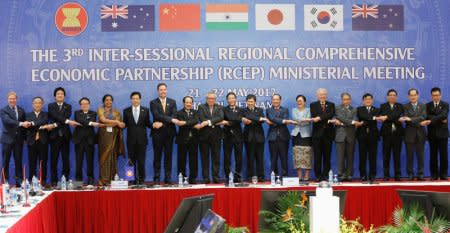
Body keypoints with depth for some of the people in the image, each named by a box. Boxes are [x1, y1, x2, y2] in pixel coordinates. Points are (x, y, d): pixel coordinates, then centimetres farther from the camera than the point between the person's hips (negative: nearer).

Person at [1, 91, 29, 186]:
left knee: (18, 161, 6)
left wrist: (24, 137, 6)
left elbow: (24, 123, 14)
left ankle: (19, 182, 11)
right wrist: (21, 123, -31)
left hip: (18, 139, 3)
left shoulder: (21, 110, 10)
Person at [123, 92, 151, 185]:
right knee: (132, 160, 3)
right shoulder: (126, 111, 7)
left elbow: (147, 123, 8)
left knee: (141, 160, 0)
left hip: (142, 139, 0)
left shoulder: (145, 110, 7)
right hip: (131, 139, 0)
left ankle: (141, 179, 9)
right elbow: (124, 124, 8)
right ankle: (133, 179, 10)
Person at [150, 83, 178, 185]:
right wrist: (170, 119, -21)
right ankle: (156, 178, 4)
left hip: (169, 132, 2)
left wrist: (162, 123, -15)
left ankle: (168, 178, 7)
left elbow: (174, 116, -3)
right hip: (157, 132, -2)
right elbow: (157, 115, -12)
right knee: (157, 156, 1)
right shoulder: (153, 103, 3)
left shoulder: (172, 102, 10)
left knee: (168, 156, 4)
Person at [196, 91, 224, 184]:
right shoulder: (201, 107, 5)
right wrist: (215, 123, -14)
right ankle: (205, 178, 5)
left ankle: (215, 177, 5)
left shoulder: (219, 107, 10)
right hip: (204, 135, -1)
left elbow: (221, 117, -9)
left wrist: (209, 122, -20)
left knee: (216, 157, 1)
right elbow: (202, 119, -10)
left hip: (216, 135, 1)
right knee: (205, 158, 2)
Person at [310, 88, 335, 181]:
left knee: (327, 156, 3)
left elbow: (331, 114, -7)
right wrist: (326, 120, -18)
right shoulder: (313, 105, 8)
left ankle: (325, 175, 8)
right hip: (317, 133, -1)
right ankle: (318, 176, 3)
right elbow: (313, 117, -8)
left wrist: (320, 118, -19)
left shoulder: (331, 105, 12)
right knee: (317, 156, -1)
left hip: (328, 133, 2)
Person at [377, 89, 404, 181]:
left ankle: (397, 175, 3)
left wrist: (387, 117, -19)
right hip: (387, 133, 0)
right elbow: (381, 117, -5)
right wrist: (396, 120, -16)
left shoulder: (400, 106, 11)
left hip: (397, 133, 1)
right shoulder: (383, 106, 10)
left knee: (397, 155, 1)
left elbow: (398, 115, -9)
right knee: (386, 155, -1)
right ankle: (386, 175, 2)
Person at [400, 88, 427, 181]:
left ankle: (420, 174, 7)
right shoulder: (405, 107, 3)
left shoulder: (423, 106, 8)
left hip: (420, 134, 1)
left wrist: (411, 119, -21)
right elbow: (406, 120, -9)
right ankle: (410, 174, 6)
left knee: (420, 155, 3)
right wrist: (419, 123, -20)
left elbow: (423, 117, -10)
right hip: (410, 134, -1)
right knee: (410, 155, 1)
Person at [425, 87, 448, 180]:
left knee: (443, 154, 0)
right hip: (432, 133, 1)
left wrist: (431, 120, -25)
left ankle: (443, 174, 6)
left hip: (442, 133, -1)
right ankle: (434, 174, 7)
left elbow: (443, 115, -16)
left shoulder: (445, 105, 2)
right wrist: (440, 120, -17)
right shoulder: (428, 105, 8)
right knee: (433, 155, 3)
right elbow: (427, 117, -8)